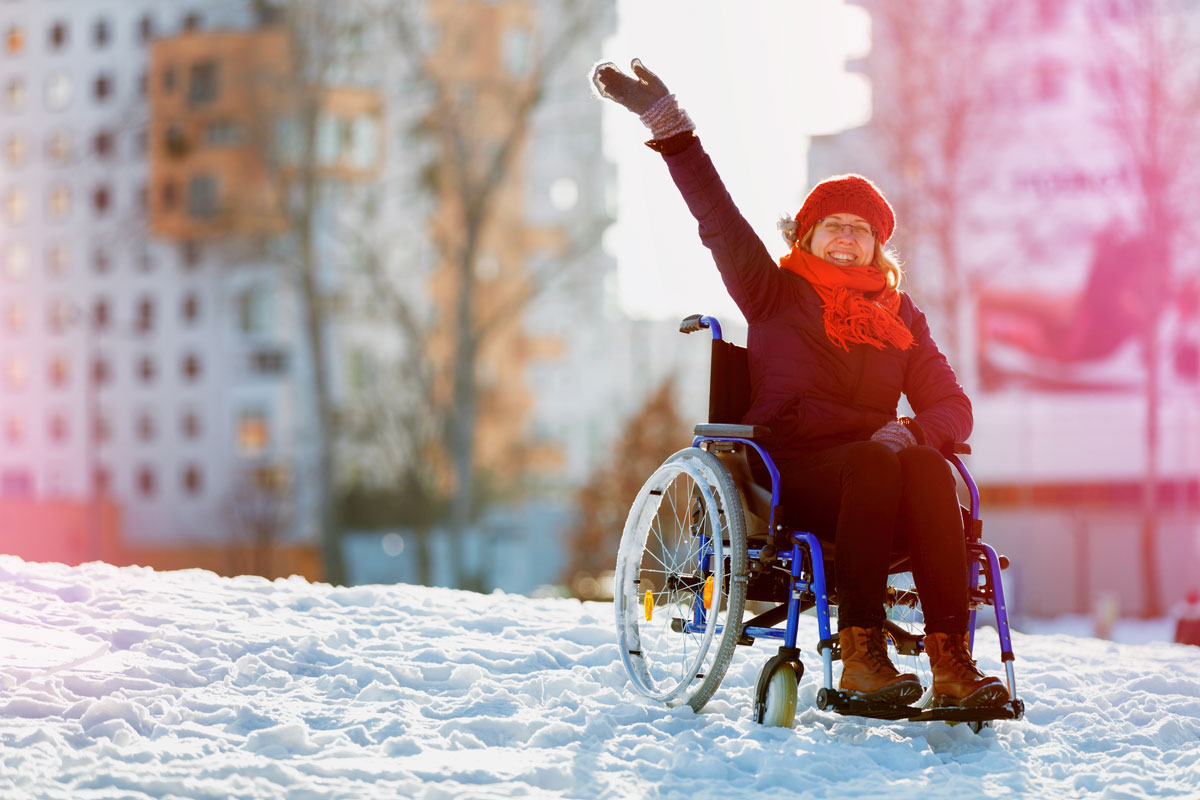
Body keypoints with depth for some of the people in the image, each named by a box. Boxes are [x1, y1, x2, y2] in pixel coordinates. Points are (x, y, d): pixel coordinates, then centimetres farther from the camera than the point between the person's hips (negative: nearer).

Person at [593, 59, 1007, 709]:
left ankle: (952, 662, -40)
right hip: (789, 471, -3)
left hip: (872, 469, 3)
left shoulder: (899, 315, 22)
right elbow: (717, 216, 3)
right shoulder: (774, 294, 14)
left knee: (929, 470, -32)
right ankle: (860, 655, -41)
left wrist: (917, 431, -10)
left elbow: (951, 405, 14)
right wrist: (669, 125, -5)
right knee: (877, 462, -35)